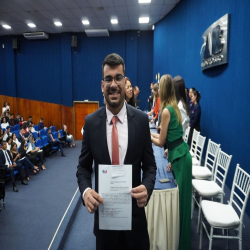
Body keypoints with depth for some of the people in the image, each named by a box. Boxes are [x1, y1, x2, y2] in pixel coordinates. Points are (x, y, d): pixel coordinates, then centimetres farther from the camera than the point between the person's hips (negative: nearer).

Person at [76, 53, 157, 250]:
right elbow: (83, 167, 0)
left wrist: (147, 187, -22)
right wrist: (85, 190, -19)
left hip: (134, 212, 0)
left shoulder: (141, 120, -9)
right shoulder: (91, 122, -8)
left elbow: (150, 165, -2)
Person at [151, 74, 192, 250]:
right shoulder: (174, 107, 9)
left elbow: (161, 142, -9)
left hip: (179, 156, -9)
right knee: (180, 197, 20)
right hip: (180, 154, 9)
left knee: (180, 198, 5)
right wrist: (153, 134, 21)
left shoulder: (166, 110, -17)